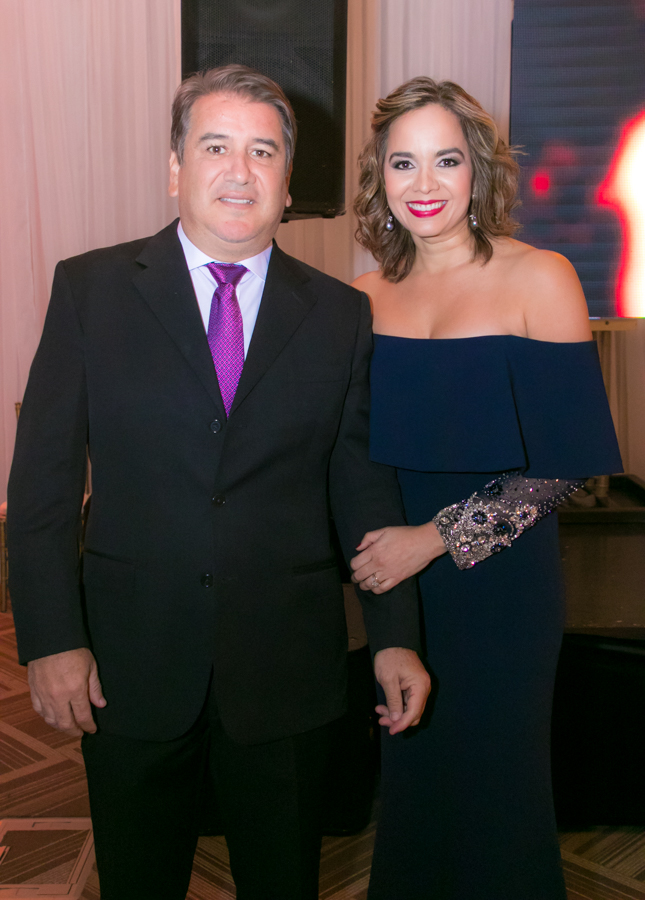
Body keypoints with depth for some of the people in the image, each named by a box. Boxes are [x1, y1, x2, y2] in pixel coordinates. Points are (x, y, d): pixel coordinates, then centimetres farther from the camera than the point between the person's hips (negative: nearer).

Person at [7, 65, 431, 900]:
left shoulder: (341, 314, 2)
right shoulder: (90, 289, -1)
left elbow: (365, 484, 4)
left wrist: (395, 635, 0)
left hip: (287, 672, 1)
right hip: (129, 665, 0)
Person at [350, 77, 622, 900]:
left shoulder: (538, 279, -9)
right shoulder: (370, 293, 4)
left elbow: (564, 461, -13)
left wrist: (436, 539, -18)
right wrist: (368, 538, -5)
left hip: (498, 578, -4)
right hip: (393, 575, 4)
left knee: (491, 779, 13)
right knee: (406, 775, 18)